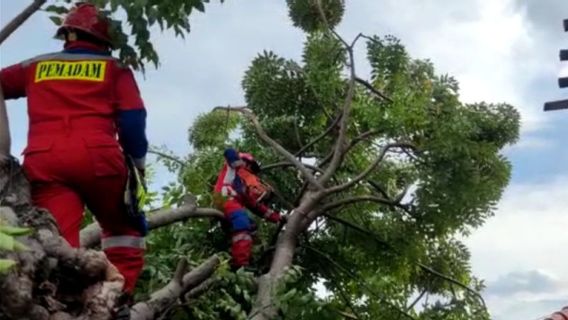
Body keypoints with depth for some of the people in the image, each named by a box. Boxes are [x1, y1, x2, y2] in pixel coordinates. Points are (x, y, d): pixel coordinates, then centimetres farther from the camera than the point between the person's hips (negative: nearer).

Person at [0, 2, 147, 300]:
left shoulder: (34, 67, 22)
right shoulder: (114, 68, 16)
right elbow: (132, 119, 5)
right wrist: (138, 159, 15)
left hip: (44, 161, 2)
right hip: (97, 157, -1)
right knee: (124, 228, 17)